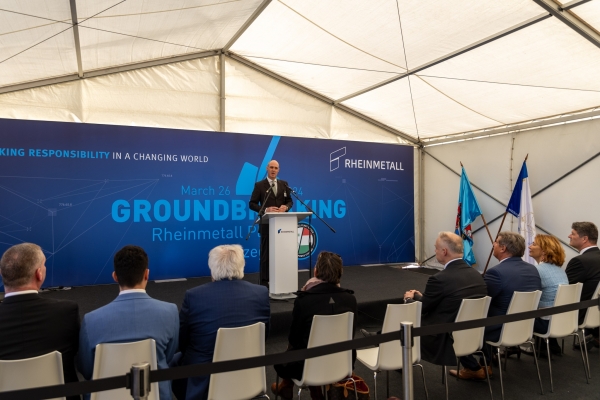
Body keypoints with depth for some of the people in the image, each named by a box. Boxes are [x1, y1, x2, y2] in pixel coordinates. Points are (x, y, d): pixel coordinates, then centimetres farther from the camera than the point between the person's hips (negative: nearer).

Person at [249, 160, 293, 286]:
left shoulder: (284, 184, 10)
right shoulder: (259, 185, 0)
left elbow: (290, 201, 13)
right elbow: (252, 204, -4)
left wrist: (286, 207, -10)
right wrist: (265, 209, -18)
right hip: (267, 224, -3)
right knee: (266, 253, 3)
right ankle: (264, 281, 11)